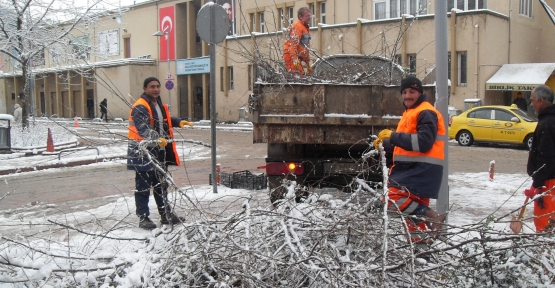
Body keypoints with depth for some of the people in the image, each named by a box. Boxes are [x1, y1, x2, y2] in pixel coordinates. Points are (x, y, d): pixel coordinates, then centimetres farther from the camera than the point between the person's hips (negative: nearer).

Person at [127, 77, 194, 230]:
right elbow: (142, 128, -28)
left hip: (159, 151, 9)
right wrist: (156, 138, -42)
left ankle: (166, 214, 28)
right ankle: (143, 218, 7)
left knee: (161, 184, 17)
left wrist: (179, 122, 14)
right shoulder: (140, 107, -15)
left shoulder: (160, 105, 16)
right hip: (144, 153, -9)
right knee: (143, 187, -2)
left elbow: (166, 120, 32)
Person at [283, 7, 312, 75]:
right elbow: (292, 44, -23)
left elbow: (306, 47, 27)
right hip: (292, 56, -10)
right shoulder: (297, 26, -12)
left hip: (298, 56, 10)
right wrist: (295, 60, -30)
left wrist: (308, 64, 26)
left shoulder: (305, 27, 21)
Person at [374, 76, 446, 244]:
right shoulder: (409, 113, 21)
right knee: (416, 206, 14)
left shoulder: (426, 113, -10)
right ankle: (418, 240, 23)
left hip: (423, 168, -10)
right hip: (412, 167, 10)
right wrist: (385, 145, 7)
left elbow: (423, 143, -23)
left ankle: (431, 217, -11)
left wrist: (394, 136, -23)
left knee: (393, 197, -19)